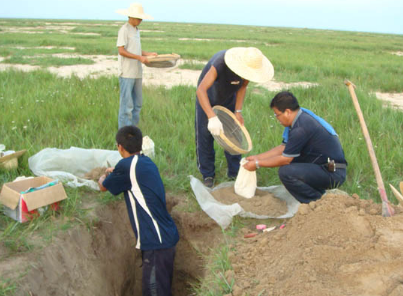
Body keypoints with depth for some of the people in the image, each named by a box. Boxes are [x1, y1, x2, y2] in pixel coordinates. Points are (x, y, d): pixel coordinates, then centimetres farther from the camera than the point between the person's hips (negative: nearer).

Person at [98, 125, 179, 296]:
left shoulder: (127, 166, -14)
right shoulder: (147, 162, 10)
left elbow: (103, 186, 3)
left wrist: (104, 176, 24)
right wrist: (115, 173, 45)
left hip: (156, 240, -9)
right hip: (166, 236, 9)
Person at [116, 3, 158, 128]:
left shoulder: (136, 30, 18)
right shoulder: (124, 30, -9)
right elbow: (121, 50, -15)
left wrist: (148, 54, 7)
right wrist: (139, 57, -18)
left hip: (137, 73, 9)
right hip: (127, 73, -9)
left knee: (137, 103, 12)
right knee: (127, 104, -5)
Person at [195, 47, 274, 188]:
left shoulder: (250, 66, -25)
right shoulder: (220, 63, -42)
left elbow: (242, 87, -6)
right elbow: (201, 90, -49)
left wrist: (238, 111, -16)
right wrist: (212, 117, -59)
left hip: (228, 97, 4)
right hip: (208, 96, -4)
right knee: (204, 135, -5)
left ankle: (234, 173, 14)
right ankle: (208, 175, 9)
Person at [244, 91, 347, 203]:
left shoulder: (301, 128, -22)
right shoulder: (302, 117, 9)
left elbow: (285, 159, -15)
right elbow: (283, 147, 16)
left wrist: (257, 164, -3)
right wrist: (258, 157, 16)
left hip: (334, 174, -10)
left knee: (286, 172, -24)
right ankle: (317, 194, 15)